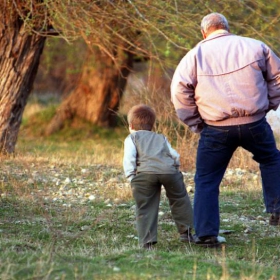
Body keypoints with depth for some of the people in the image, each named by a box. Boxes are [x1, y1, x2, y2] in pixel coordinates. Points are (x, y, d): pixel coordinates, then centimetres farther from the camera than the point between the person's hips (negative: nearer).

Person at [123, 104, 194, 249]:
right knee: (179, 200, 21)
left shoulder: (132, 138, 23)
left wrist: (131, 177, 4)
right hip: (168, 169, 3)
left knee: (145, 208, 2)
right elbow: (175, 155, 24)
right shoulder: (161, 138, 34)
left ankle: (147, 241, -5)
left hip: (144, 173, -3)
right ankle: (186, 233, 22)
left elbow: (129, 157, 4)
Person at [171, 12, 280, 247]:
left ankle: (205, 233, 3)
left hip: (215, 129, -1)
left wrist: (194, 123, 5)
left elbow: (179, 90, -4)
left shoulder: (195, 54, 2)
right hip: (254, 124, 1)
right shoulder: (255, 46, 5)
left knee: (206, 180, 9)